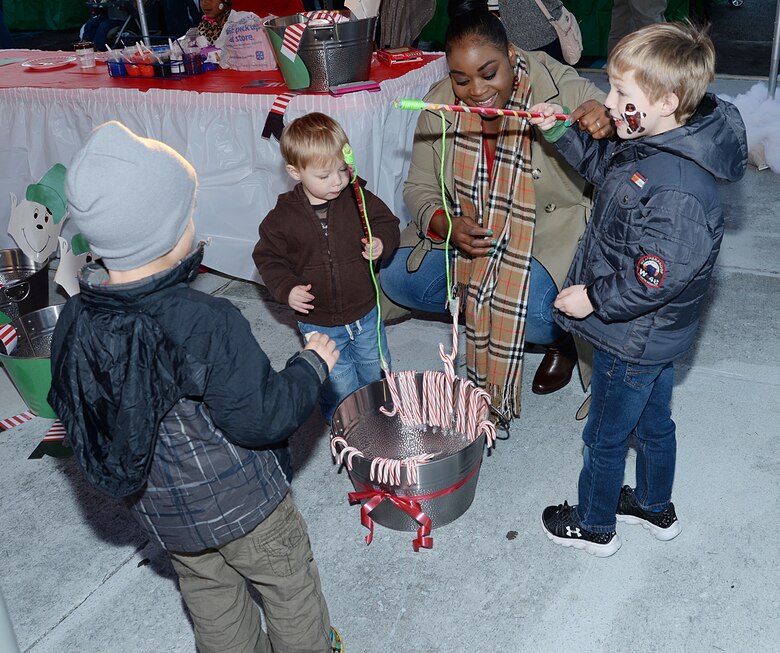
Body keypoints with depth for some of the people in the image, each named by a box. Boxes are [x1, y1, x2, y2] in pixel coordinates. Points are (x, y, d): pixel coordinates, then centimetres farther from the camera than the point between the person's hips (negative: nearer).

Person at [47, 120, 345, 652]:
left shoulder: (74, 321, -15)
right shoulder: (207, 324, -35)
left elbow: (71, 409, -1)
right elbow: (262, 419, -27)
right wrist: (313, 365, -12)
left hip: (160, 511, 6)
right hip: (243, 507, -5)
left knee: (210, 597, 28)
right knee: (290, 586, 23)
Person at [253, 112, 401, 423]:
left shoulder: (359, 199, -9)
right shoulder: (283, 217, -12)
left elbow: (387, 223, 3)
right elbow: (268, 257, -2)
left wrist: (381, 241, -20)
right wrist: (287, 288, -18)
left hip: (365, 313, 2)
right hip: (319, 323, -2)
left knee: (377, 374, 19)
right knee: (340, 389, 5)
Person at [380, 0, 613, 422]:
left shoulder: (562, 89, -20)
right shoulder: (439, 106, -9)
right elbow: (420, 188, 0)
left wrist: (606, 124, -47)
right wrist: (446, 225, -23)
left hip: (550, 237, -4)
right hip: (467, 233, 5)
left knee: (532, 310, -32)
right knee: (397, 279, -11)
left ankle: (561, 335, 8)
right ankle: (485, 310, 13)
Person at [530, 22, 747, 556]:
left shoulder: (679, 190, -34)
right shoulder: (647, 144, -4)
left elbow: (657, 277, -32)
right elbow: (601, 163, 16)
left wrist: (594, 299, -21)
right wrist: (559, 130, 3)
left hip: (635, 340, -9)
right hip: (656, 337, 9)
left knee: (605, 437, 13)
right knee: (653, 423, 28)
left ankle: (593, 526, 37)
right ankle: (657, 508, 51)